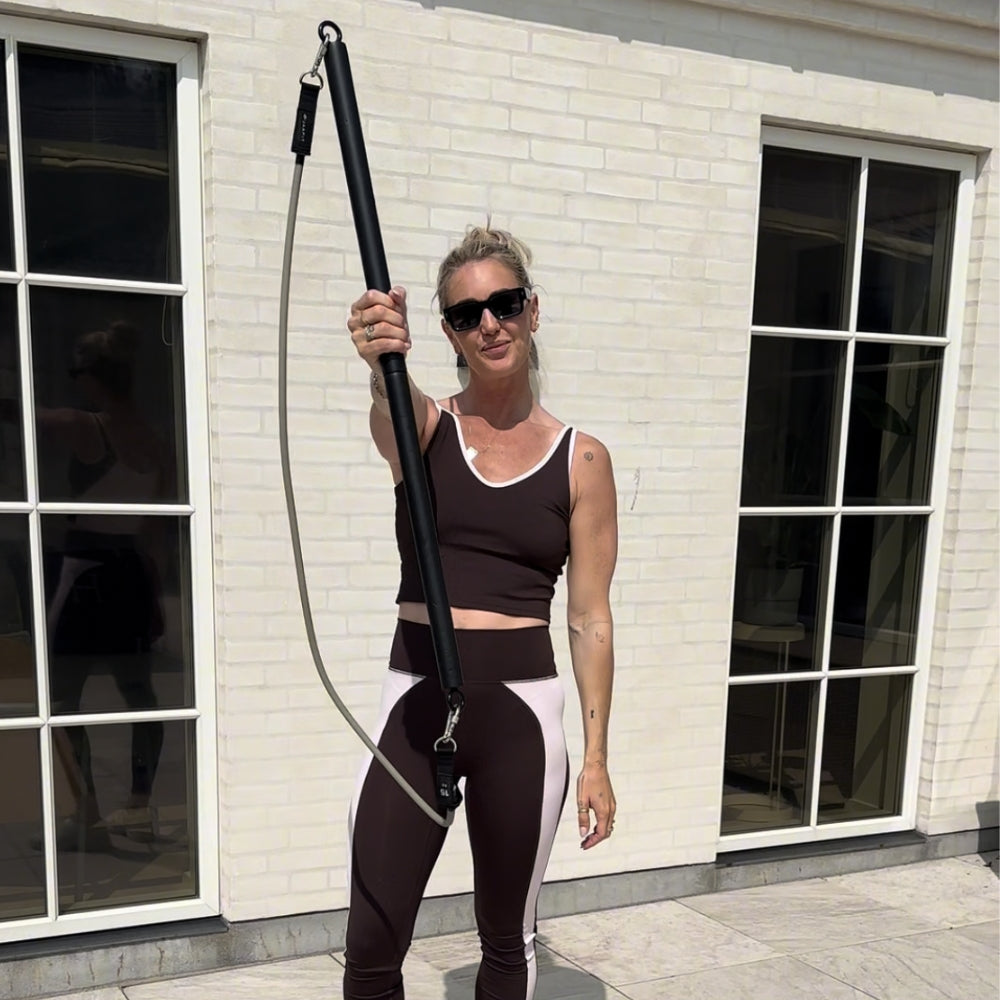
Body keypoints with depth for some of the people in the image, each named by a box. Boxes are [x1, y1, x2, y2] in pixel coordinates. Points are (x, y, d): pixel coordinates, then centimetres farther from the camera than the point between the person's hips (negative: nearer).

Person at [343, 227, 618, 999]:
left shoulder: (582, 459, 0)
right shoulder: (422, 427, 0)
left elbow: (590, 618, 1)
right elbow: (391, 407, -27)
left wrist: (596, 755, -1)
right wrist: (382, 360, -50)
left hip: (521, 708, 0)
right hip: (417, 702, 0)